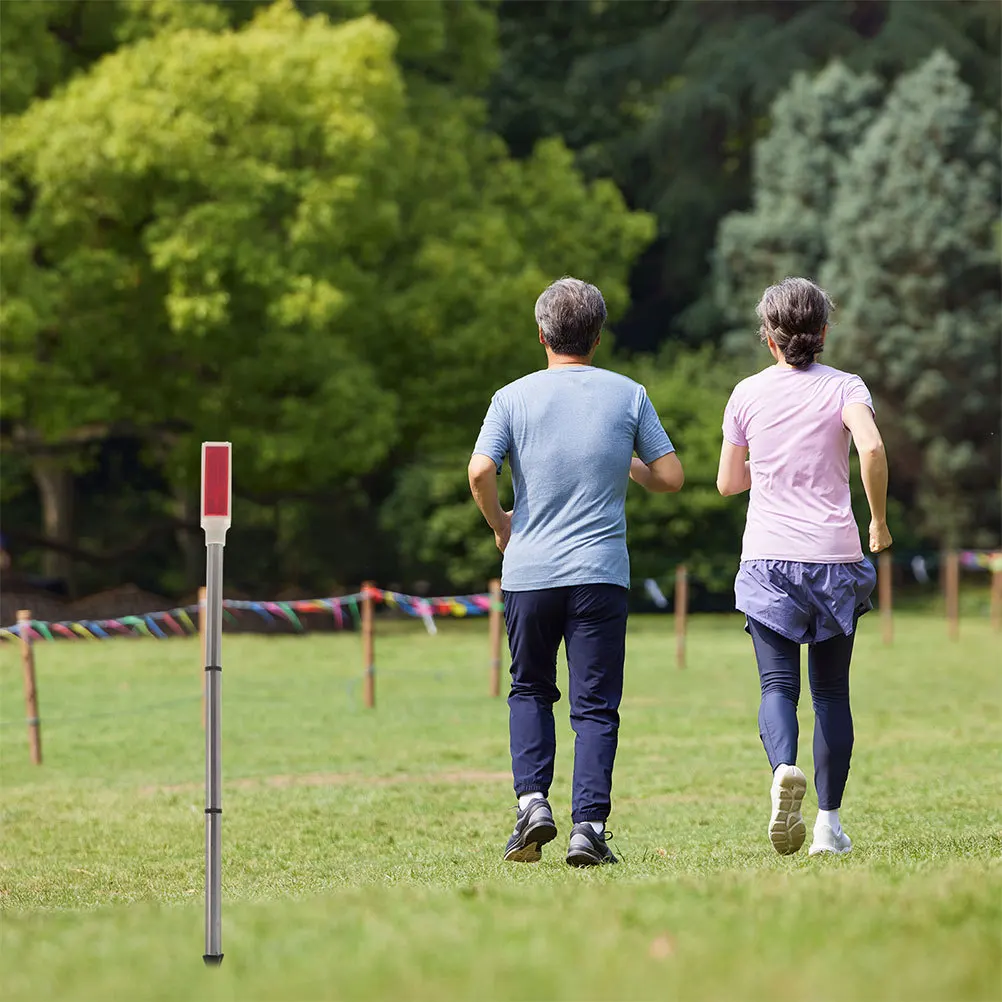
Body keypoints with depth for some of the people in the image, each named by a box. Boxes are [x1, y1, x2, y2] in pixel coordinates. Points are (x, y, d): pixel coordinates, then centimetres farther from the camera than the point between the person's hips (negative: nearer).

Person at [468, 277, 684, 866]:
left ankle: (533, 800, 1)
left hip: (529, 570, 1)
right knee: (596, 704, 3)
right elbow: (671, 477, 3)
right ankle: (589, 824, -8)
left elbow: (480, 471, -11)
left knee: (530, 691, 18)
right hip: (601, 572, -1)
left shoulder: (514, 398, 1)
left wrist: (500, 525, 6)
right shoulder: (628, 395, 3)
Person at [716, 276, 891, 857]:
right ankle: (829, 820, 7)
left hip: (768, 559, 0)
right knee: (831, 692, 10)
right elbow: (872, 448, -18)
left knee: (778, 684, -4)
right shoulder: (844, 387, 1)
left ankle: (785, 767, -35)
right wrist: (879, 521, -6)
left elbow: (728, 483, 12)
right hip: (834, 555, 0)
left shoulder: (748, 395, 6)